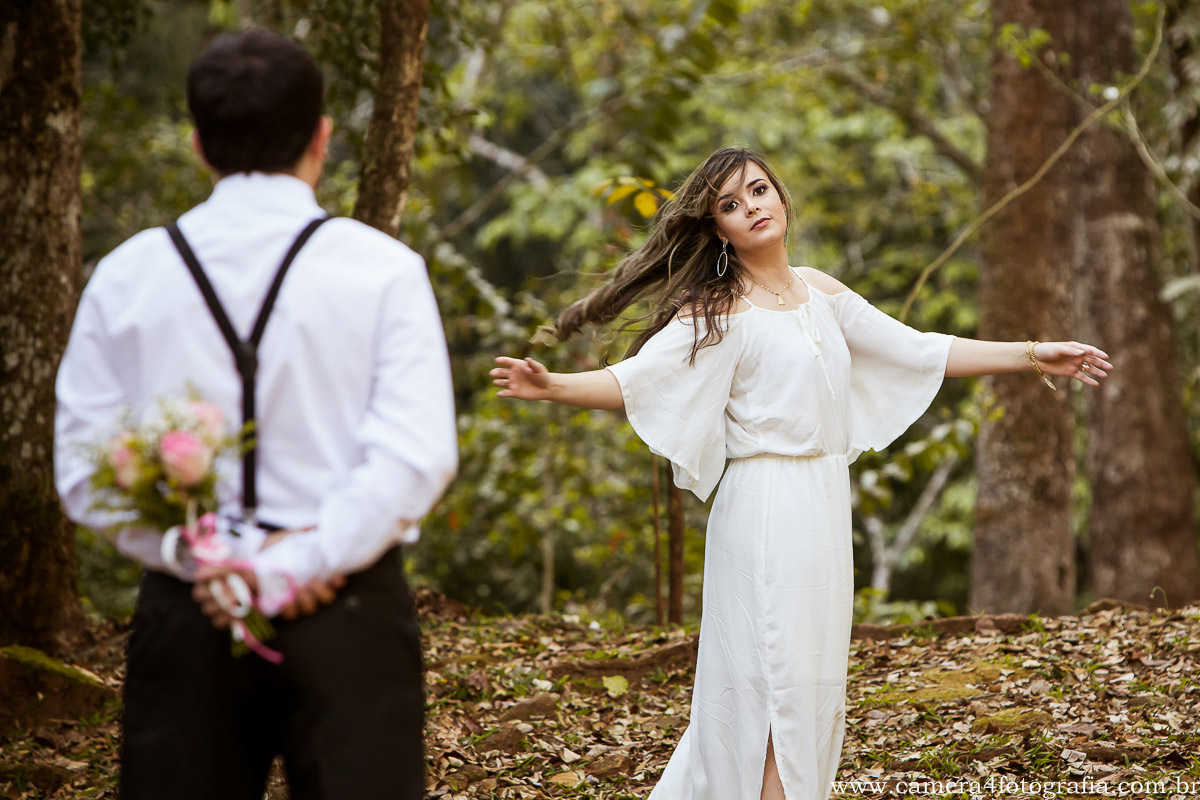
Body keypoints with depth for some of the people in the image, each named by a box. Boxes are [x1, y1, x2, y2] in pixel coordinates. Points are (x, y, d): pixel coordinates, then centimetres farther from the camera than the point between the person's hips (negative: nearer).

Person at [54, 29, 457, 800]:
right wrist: (308, 561, -13)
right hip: (348, 616, -2)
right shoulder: (382, 268, -4)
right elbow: (417, 454, -14)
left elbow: (84, 468, -2)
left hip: (187, 617, 2)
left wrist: (206, 563, -7)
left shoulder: (125, 275, 3)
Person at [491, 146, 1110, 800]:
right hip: (767, 507, -7)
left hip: (826, 503, 7)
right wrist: (551, 386, -36)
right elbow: (634, 381, -17)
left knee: (814, 681, 10)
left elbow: (917, 352, 18)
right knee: (779, 679, -7)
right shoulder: (719, 311, -7)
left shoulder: (819, 292, 13)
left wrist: (1033, 355, 18)